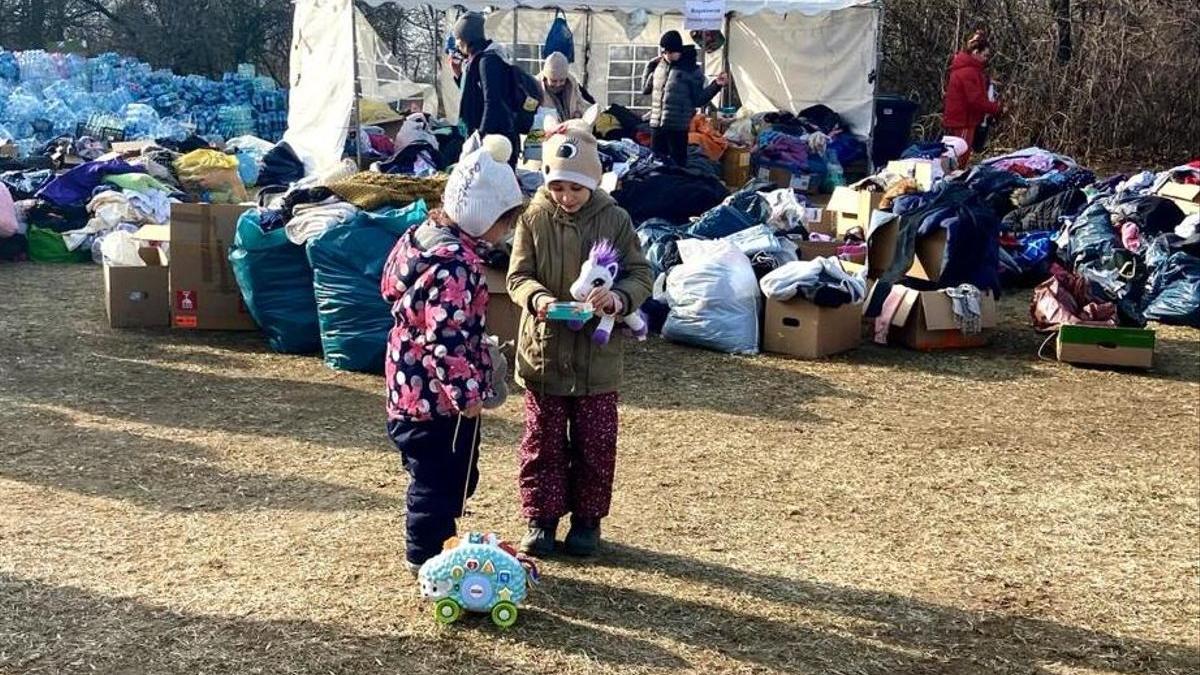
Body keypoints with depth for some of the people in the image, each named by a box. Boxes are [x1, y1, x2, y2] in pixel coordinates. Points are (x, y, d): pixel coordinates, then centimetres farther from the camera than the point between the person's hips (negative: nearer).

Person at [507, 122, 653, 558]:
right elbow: (517, 276, -3)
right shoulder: (533, 218, -4)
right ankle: (541, 518, 24)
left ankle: (587, 519, 26)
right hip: (543, 351, 0)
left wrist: (619, 298, -24)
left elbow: (641, 275, -2)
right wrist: (537, 298, -25)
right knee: (543, 441, 9)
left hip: (598, 355, 0)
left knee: (595, 444, 9)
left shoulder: (614, 220, -5)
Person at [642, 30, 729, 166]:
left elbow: (698, 100, -3)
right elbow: (645, 89, 20)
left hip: (678, 126, -5)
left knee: (678, 164, -2)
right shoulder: (659, 66, 10)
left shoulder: (691, 69, -4)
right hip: (656, 124, 5)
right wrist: (649, 66, 15)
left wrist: (716, 85, -14)